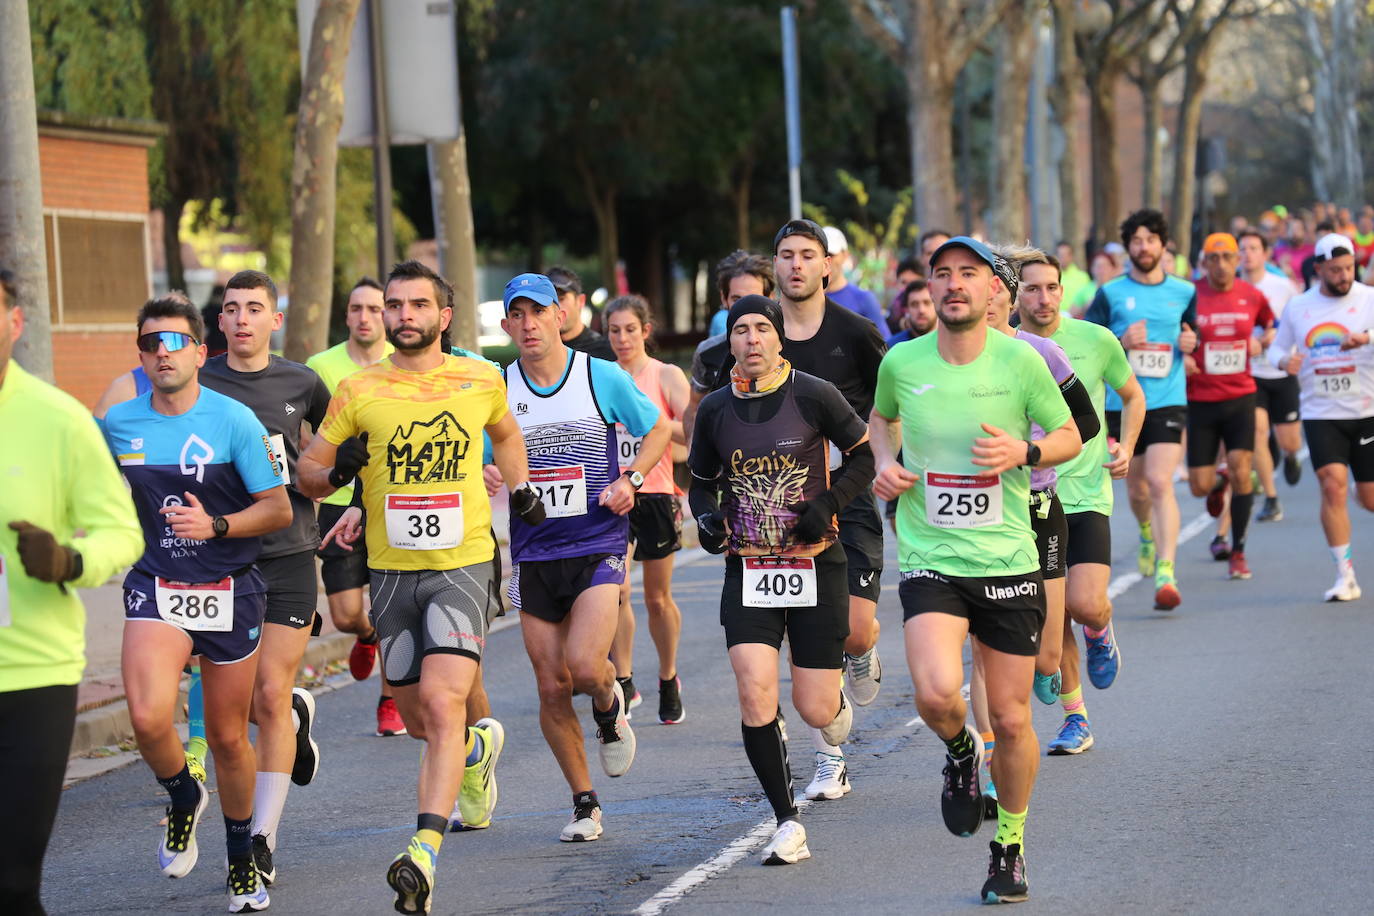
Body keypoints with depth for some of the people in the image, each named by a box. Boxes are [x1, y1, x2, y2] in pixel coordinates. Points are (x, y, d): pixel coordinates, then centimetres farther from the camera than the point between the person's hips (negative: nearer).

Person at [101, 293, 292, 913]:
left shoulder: (234, 420, -7)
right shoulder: (117, 423, 3)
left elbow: (279, 508, -7)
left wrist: (216, 525, -20)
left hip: (229, 589, -1)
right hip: (154, 588, 1)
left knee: (228, 738, 8)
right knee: (148, 717, -23)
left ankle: (241, 861, 31)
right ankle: (183, 798, 10)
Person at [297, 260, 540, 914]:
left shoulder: (482, 382, 4)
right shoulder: (357, 392, 0)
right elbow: (307, 471, 6)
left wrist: (520, 488, 17)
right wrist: (336, 472, -14)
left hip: (464, 566, -2)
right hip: (392, 571, 2)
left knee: (442, 701, -20)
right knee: (418, 719, 12)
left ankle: (423, 854, -26)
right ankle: (477, 750, 48)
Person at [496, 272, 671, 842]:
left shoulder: (602, 377, -3)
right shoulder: (496, 389, 2)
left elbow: (659, 429, 11)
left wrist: (630, 480, -4)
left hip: (598, 545, -3)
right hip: (533, 554, 3)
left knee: (585, 667, -20)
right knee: (552, 688, 3)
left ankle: (610, 709, 17)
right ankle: (584, 805, 18)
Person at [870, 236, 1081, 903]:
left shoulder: (1019, 361, -6)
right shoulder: (901, 362, -2)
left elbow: (1068, 435, 6)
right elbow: (880, 417, 20)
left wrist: (1025, 453, -14)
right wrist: (883, 463, 0)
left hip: (1009, 563, 0)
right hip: (929, 562, 0)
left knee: (1011, 719, 6)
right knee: (937, 693, -24)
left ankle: (1010, 846, 30)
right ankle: (959, 753, 13)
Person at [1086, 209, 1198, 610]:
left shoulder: (1184, 292, 6)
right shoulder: (1110, 294, 1)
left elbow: (1196, 333, 22)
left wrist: (1192, 344, -1)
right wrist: (1120, 343, -15)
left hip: (1168, 401, -1)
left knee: (1161, 482, -17)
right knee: (1136, 485, 15)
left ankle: (1166, 572, -19)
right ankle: (1148, 536, 49)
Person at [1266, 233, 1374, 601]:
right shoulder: (1298, 307, 6)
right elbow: (1277, 347, 17)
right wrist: (1284, 360, -5)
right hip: (1321, 415, 1)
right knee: (1333, 485, -16)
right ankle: (1344, 576, -8)